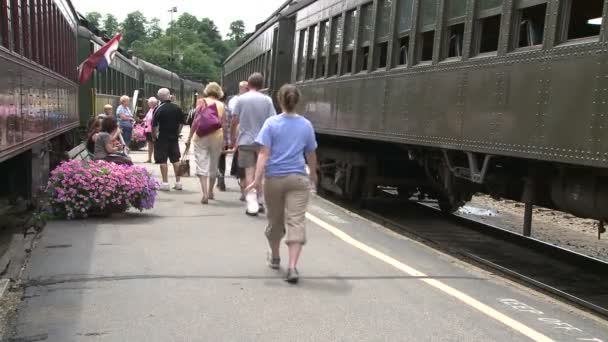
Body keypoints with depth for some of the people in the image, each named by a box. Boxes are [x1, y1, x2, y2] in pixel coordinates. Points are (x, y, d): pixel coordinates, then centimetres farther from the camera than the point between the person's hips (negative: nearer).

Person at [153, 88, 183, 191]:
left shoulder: (158, 109, -11)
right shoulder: (177, 108, 3)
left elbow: (154, 125, -11)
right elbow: (181, 123, 9)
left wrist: (154, 136, 2)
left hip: (162, 137, -4)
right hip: (174, 137, 4)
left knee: (162, 160, 1)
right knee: (176, 159, 10)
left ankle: (165, 183, 0)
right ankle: (178, 182, 12)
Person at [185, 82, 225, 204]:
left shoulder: (201, 102, 2)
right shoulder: (221, 105, 6)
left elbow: (196, 120, -4)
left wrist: (189, 138, -1)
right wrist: (223, 141, 13)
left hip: (201, 136, -2)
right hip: (217, 136, 2)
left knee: (202, 165, -2)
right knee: (213, 165, 17)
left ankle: (205, 194, -16)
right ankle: (210, 192, 31)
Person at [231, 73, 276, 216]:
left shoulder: (241, 99, -2)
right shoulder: (267, 100, -3)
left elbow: (234, 121, 0)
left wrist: (233, 137, 14)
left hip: (245, 141, -1)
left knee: (249, 172, 2)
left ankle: (252, 204, -8)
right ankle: (261, 202, 21)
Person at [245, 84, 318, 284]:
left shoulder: (271, 123, -3)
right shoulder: (306, 125, 3)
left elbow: (264, 154, -11)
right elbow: (311, 155, 13)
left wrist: (257, 180, -13)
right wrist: (313, 176, 29)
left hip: (274, 179, 0)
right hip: (298, 179, 0)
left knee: (275, 221, 16)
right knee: (296, 222, -4)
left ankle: (275, 258, 36)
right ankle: (292, 267, -14)